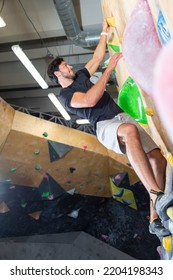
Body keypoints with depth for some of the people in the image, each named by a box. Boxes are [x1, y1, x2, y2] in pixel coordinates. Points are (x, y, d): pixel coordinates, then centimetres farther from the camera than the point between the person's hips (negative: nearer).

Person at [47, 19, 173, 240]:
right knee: (129, 131, -44)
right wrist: (109, 69, -10)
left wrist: (105, 32, 37)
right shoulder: (65, 96, 5)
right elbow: (90, 99, -14)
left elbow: (97, 57, 37)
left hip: (123, 117, 7)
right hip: (105, 126, -7)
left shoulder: (80, 76, 29)